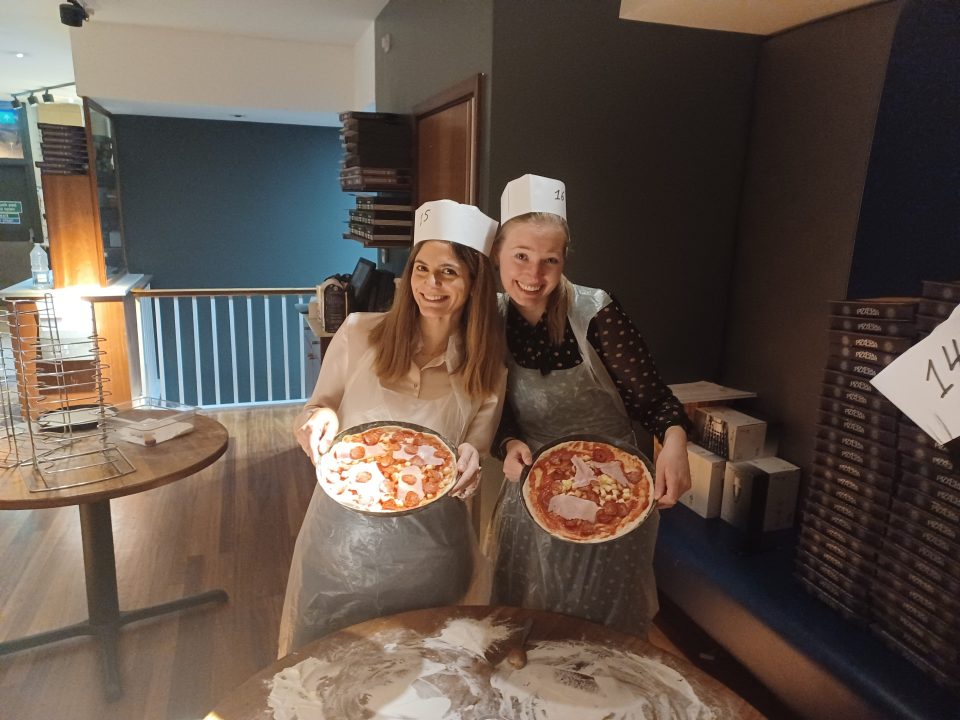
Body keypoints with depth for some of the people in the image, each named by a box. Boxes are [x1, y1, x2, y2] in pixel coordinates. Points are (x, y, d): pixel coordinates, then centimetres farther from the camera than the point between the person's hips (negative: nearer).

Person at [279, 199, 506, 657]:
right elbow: (316, 411, 0)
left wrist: (468, 463, -22)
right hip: (343, 531, 0)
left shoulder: (486, 370, -6)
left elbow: (476, 449, 1)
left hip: (427, 548, 1)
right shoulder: (359, 334, -10)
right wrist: (318, 420, -23)